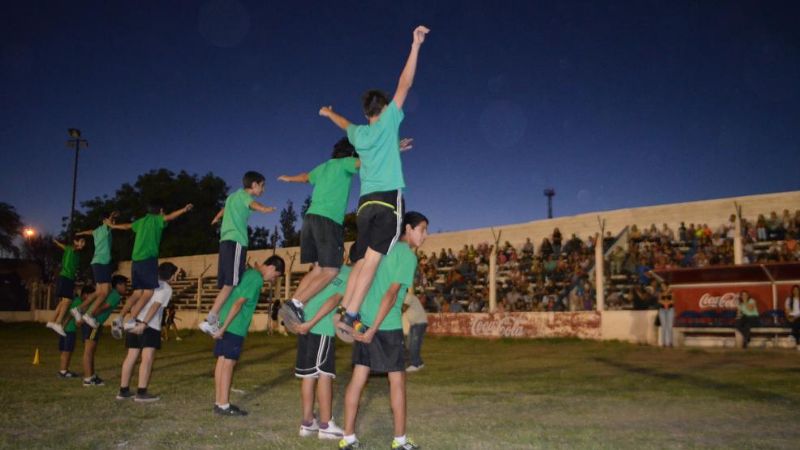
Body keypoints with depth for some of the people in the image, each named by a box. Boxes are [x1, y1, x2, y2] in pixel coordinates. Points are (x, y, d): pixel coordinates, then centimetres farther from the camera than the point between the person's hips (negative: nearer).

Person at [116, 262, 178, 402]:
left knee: (131, 356, 11)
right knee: (147, 358, -6)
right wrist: (144, 323, -20)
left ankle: (123, 391, 17)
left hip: (134, 321, 8)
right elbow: (155, 306, -12)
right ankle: (142, 392, -9)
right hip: (150, 325, -8)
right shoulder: (166, 288, 1)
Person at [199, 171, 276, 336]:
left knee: (225, 284, 5)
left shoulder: (233, 196, 30)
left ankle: (215, 321, -1)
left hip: (226, 241, 10)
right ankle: (209, 320, -22)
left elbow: (224, 210, 52)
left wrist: (216, 218, 69)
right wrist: (265, 209, -34)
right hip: (236, 241, -10)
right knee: (230, 284, -16)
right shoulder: (244, 195, 3)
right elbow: (253, 204, -20)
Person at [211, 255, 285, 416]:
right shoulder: (257, 279, -12)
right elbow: (239, 303, -18)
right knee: (228, 363, -4)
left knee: (222, 361, 10)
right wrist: (224, 327, -19)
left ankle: (219, 402, 16)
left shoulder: (248, 273, 17)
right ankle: (223, 405, 0)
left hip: (225, 322, 9)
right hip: (234, 326, -9)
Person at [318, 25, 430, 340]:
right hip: (388, 199, -6)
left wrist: (329, 113, 64)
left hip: (365, 202, 6)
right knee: (372, 259, -14)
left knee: (361, 262, 7)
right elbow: (404, 85, 1)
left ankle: (344, 313, -1)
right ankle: (350, 315, -23)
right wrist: (416, 47, 3)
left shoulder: (359, 133, 18)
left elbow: (344, 124, 42)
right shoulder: (388, 122, 5)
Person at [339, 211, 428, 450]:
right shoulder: (408, 255, -9)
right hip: (387, 326, -8)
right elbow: (391, 293, -17)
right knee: (397, 380, 5)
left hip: (365, 321, 8)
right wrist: (374, 329, -18)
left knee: (358, 378, 8)